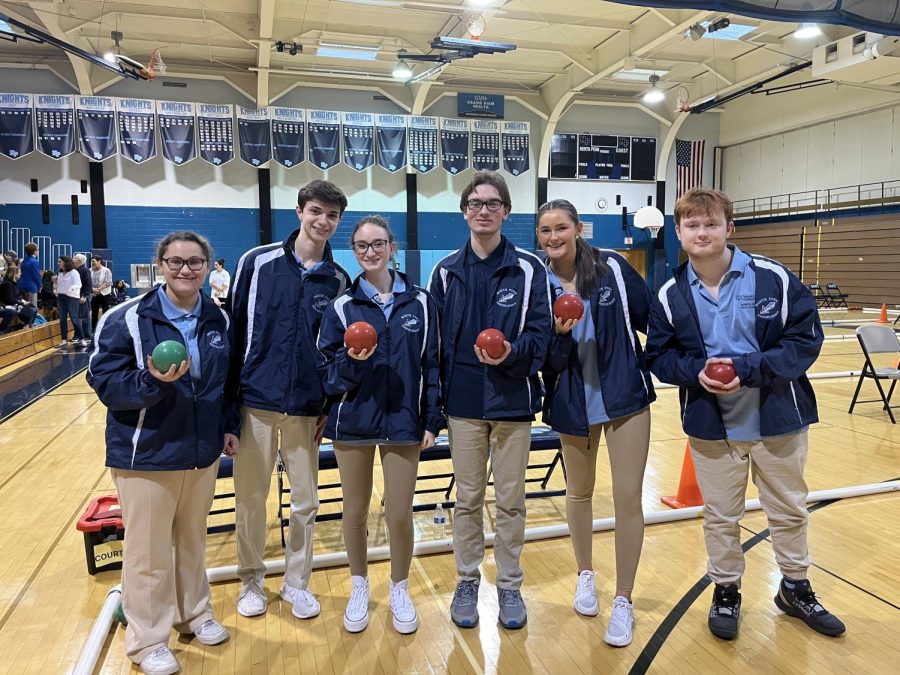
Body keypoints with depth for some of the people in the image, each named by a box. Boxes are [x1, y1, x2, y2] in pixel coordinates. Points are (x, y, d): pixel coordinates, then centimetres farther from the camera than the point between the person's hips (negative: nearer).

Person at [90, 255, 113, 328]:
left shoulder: (106, 270, -7)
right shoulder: (90, 271, 3)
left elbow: (108, 282, -13)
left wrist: (99, 289, -19)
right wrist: (92, 289, -17)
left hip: (104, 294, -3)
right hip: (94, 295, 3)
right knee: (94, 313, 7)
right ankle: (93, 330, 13)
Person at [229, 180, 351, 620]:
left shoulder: (338, 280, 2)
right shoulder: (257, 262, -3)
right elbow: (235, 327, -1)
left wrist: (331, 405, 2)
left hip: (306, 408, 2)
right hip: (254, 401, -1)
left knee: (305, 501, 10)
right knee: (250, 497, 10)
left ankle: (296, 583, 30)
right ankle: (251, 580, 31)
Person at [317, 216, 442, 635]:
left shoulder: (419, 301, 0)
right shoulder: (342, 306, -1)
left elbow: (432, 364, 2)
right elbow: (327, 371, 0)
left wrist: (432, 420, -2)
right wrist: (351, 361, -21)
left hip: (403, 423, 0)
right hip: (352, 423, 1)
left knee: (400, 514, 6)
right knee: (355, 511, 13)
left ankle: (400, 591, 31)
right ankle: (359, 588, 36)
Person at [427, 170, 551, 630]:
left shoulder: (529, 269, -2)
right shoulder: (446, 271, 4)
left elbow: (540, 332, -5)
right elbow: (434, 338, 4)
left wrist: (513, 353, -26)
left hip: (512, 401, -1)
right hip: (463, 402, 2)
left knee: (510, 500, 10)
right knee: (467, 498, 13)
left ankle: (510, 585, 28)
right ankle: (466, 582, 30)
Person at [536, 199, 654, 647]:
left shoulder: (612, 268, -8)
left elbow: (652, 318, 0)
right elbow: (542, 360, -6)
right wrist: (560, 334, -24)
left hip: (625, 396, -1)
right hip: (572, 403, 2)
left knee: (628, 498, 1)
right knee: (579, 492, 19)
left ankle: (623, 600, 20)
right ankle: (586, 574, 43)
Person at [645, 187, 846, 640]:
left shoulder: (773, 277, -11)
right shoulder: (670, 294, -5)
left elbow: (806, 339, -11)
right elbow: (659, 355, 1)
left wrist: (747, 368, -22)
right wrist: (695, 371, -19)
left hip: (778, 417, 0)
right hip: (712, 424, 1)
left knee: (789, 510, 19)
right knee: (720, 516, 14)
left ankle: (795, 589, 43)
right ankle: (726, 592, 37)